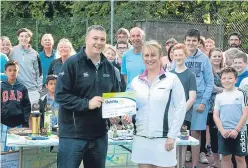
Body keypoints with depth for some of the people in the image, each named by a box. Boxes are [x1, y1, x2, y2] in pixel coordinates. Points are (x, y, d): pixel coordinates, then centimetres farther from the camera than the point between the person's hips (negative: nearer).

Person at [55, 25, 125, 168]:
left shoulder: (109, 67, 10)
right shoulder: (72, 63, -9)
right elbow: (60, 95, -14)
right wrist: (87, 103, -21)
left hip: (99, 134, 6)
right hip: (73, 134, -6)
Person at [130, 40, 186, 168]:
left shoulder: (172, 79, 0)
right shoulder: (136, 81, 10)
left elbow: (181, 108, -3)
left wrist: (172, 136, -8)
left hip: (163, 138, -3)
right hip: (141, 138, 3)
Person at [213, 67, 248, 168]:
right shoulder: (219, 96, 7)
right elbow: (215, 115, 5)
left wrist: (236, 130, -13)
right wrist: (222, 130, -8)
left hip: (239, 131, -3)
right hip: (223, 132, 3)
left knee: (240, 157, 3)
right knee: (225, 157, 8)